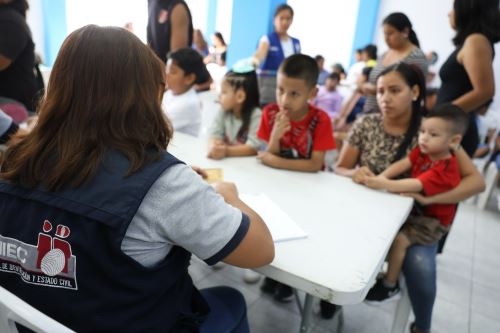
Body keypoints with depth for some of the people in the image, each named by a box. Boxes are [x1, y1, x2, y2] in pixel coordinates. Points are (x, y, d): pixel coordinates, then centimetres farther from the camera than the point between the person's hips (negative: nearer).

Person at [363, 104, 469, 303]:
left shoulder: (445, 169, -28)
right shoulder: (422, 151, -5)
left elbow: (416, 185, -37)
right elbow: (403, 164, -15)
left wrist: (383, 185, -44)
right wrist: (380, 177, -32)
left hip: (432, 220, -7)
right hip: (413, 208, 8)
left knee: (399, 240, -20)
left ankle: (390, 286, 0)